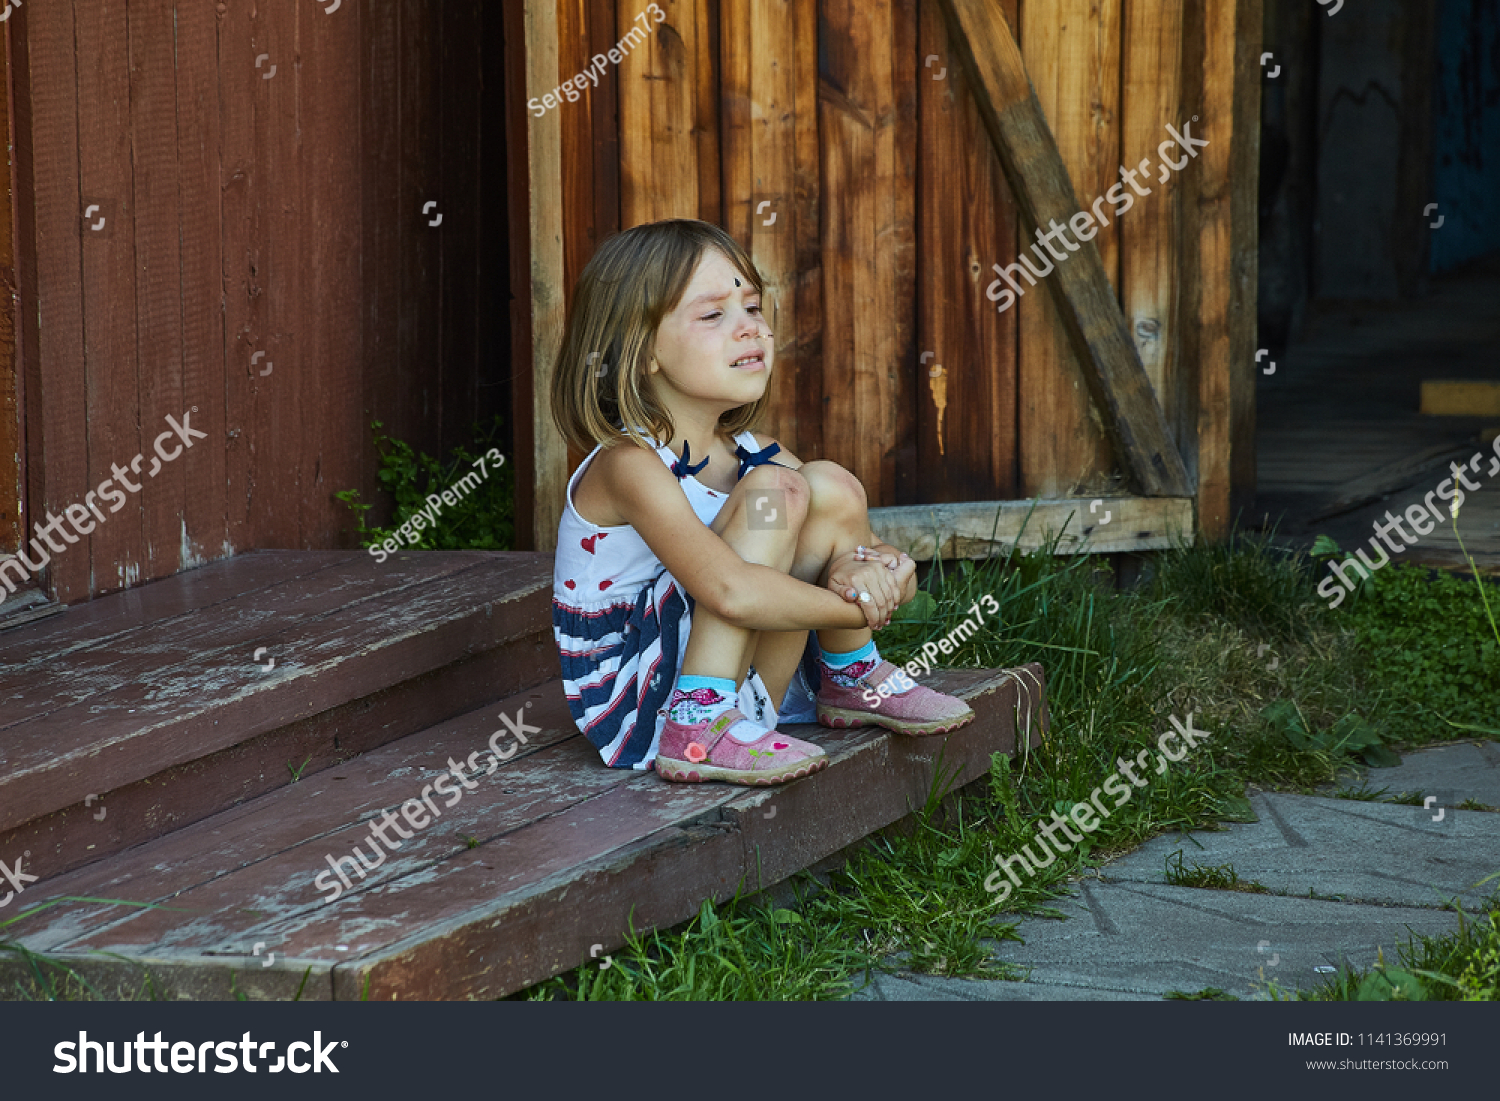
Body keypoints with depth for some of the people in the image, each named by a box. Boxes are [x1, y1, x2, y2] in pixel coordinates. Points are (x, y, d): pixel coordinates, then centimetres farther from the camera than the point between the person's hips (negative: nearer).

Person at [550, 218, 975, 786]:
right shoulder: (630, 466, -20)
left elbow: (900, 570, 5)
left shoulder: (749, 454, 5)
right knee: (775, 490, -21)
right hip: (641, 713, -8)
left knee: (829, 486, -3)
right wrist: (860, 609, -21)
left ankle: (851, 679, 16)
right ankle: (699, 724, -25)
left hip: (744, 682, 8)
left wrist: (872, 566, -20)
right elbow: (732, 591, -34)